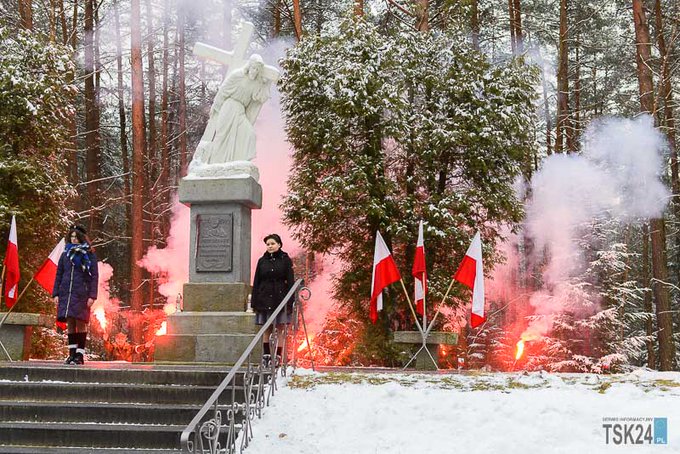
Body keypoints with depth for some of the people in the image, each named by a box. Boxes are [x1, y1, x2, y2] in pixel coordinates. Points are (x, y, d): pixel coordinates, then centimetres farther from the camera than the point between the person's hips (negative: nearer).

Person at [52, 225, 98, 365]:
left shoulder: (89, 254, 3)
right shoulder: (66, 253, 14)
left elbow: (94, 276, -1)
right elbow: (59, 274, 15)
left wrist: (92, 296, -9)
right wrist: (56, 293, 6)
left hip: (81, 293, -4)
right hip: (66, 293, 4)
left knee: (80, 323, -4)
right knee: (70, 323, 4)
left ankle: (80, 355, -2)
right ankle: (72, 353, 8)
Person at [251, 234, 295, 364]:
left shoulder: (285, 260, 2)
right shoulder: (262, 261, 9)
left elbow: (290, 282, 0)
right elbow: (256, 282, 10)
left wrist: (290, 302, -6)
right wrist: (254, 302, 4)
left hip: (280, 298, -2)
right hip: (265, 298, 2)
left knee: (279, 330, 0)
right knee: (266, 330, 4)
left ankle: (278, 357, 3)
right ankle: (266, 356, 7)